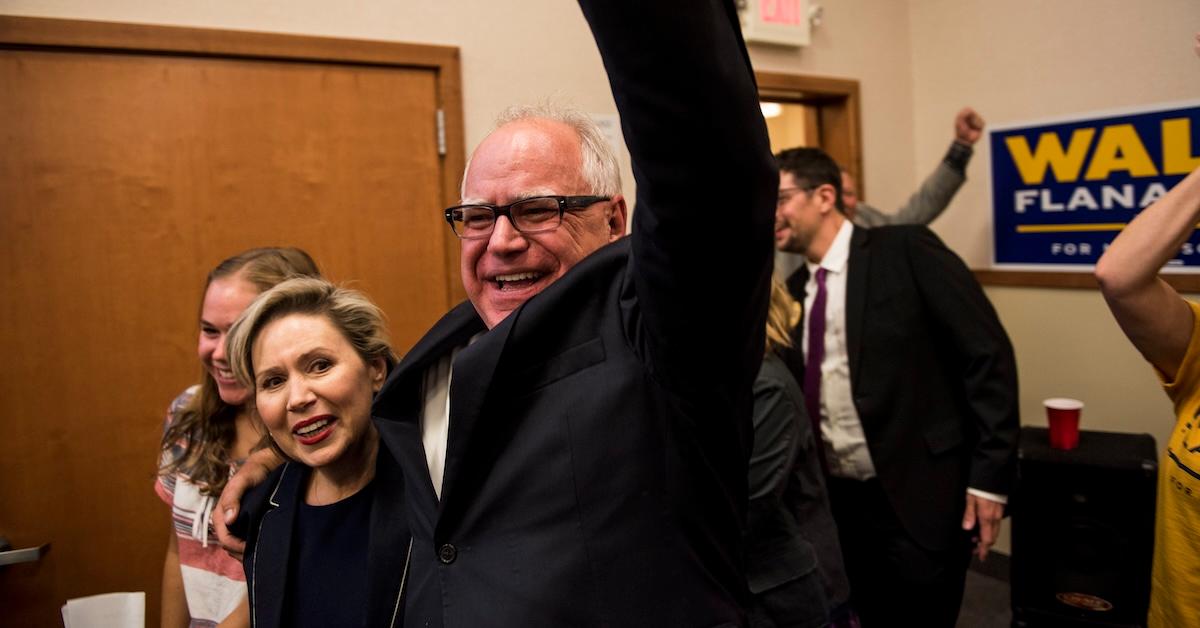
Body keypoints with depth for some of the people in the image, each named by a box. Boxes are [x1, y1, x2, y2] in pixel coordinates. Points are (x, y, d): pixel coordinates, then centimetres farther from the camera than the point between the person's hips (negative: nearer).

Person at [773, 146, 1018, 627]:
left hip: (919, 494, -6)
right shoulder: (796, 287, 8)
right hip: (842, 497, 6)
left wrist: (989, 476, -15)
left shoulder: (906, 251, -11)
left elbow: (988, 354, -13)